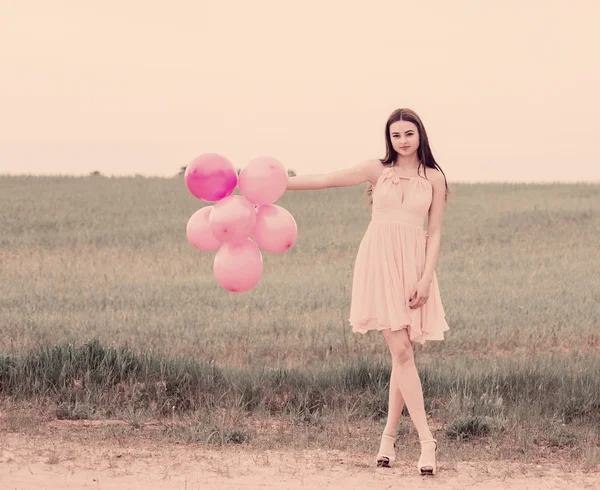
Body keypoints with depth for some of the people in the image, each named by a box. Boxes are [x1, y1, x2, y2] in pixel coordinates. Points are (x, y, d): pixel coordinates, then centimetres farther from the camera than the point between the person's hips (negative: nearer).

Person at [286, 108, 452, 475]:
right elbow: (326, 180, 4)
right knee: (401, 351, -9)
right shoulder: (378, 170, 6)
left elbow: (434, 233, 5)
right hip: (380, 263, -1)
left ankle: (390, 435, 13)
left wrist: (425, 279, -4)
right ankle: (427, 441, -11)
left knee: (404, 353, 0)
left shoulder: (434, 178, 7)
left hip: (413, 265, 1)